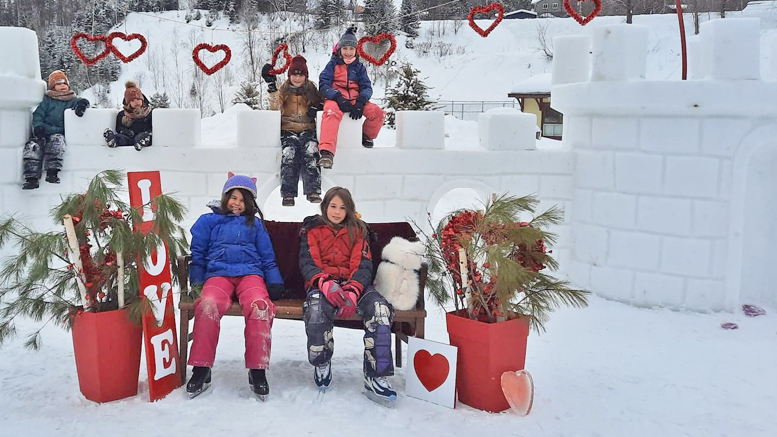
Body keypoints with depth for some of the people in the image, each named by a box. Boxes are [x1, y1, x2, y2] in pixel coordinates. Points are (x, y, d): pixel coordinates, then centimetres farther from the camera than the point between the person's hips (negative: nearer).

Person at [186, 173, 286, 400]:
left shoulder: (254, 224, 25)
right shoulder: (209, 221, 22)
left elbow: (267, 258, 21)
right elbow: (197, 253, 19)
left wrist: (275, 283, 8)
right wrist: (196, 281, 5)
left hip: (250, 273, 1)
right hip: (218, 274, 0)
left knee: (260, 306, -35)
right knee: (208, 305, -36)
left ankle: (257, 370, -26)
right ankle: (201, 369, -25)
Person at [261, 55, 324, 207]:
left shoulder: (311, 89, 15)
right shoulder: (284, 90, 13)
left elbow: (322, 103, 19)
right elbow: (276, 108, -2)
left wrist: (317, 108, -5)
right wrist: (271, 86, -10)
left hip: (308, 130, 0)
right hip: (288, 131, 0)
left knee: (310, 152, -30)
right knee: (288, 154, -29)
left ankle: (313, 191, -34)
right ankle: (288, 194, -31)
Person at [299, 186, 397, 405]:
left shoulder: (358, 231, 17)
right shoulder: (312, 229, 15)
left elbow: (363, 264, 4)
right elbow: (307, 262, 2)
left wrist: (353, 291, -18)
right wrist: (324, 283, -22)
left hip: (353, 283, 1)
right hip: (322, 284, -1)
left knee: (380, 308, -33)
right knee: (316, 311, -39)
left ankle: (375, 377, -30)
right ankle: (321, 363, -9)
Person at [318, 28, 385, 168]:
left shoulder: (359, 67, 15)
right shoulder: (333, 64, 8)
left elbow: (367, 87, 6)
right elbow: (323, 84, -3)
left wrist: (360, 103, -15)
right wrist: (338, 97, -20)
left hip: (355, 99, 3)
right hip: (336, 98, -3)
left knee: (378, 113, -20)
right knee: (332, 112, -40)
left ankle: (366, 135, 13)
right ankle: (327, 152, -51)